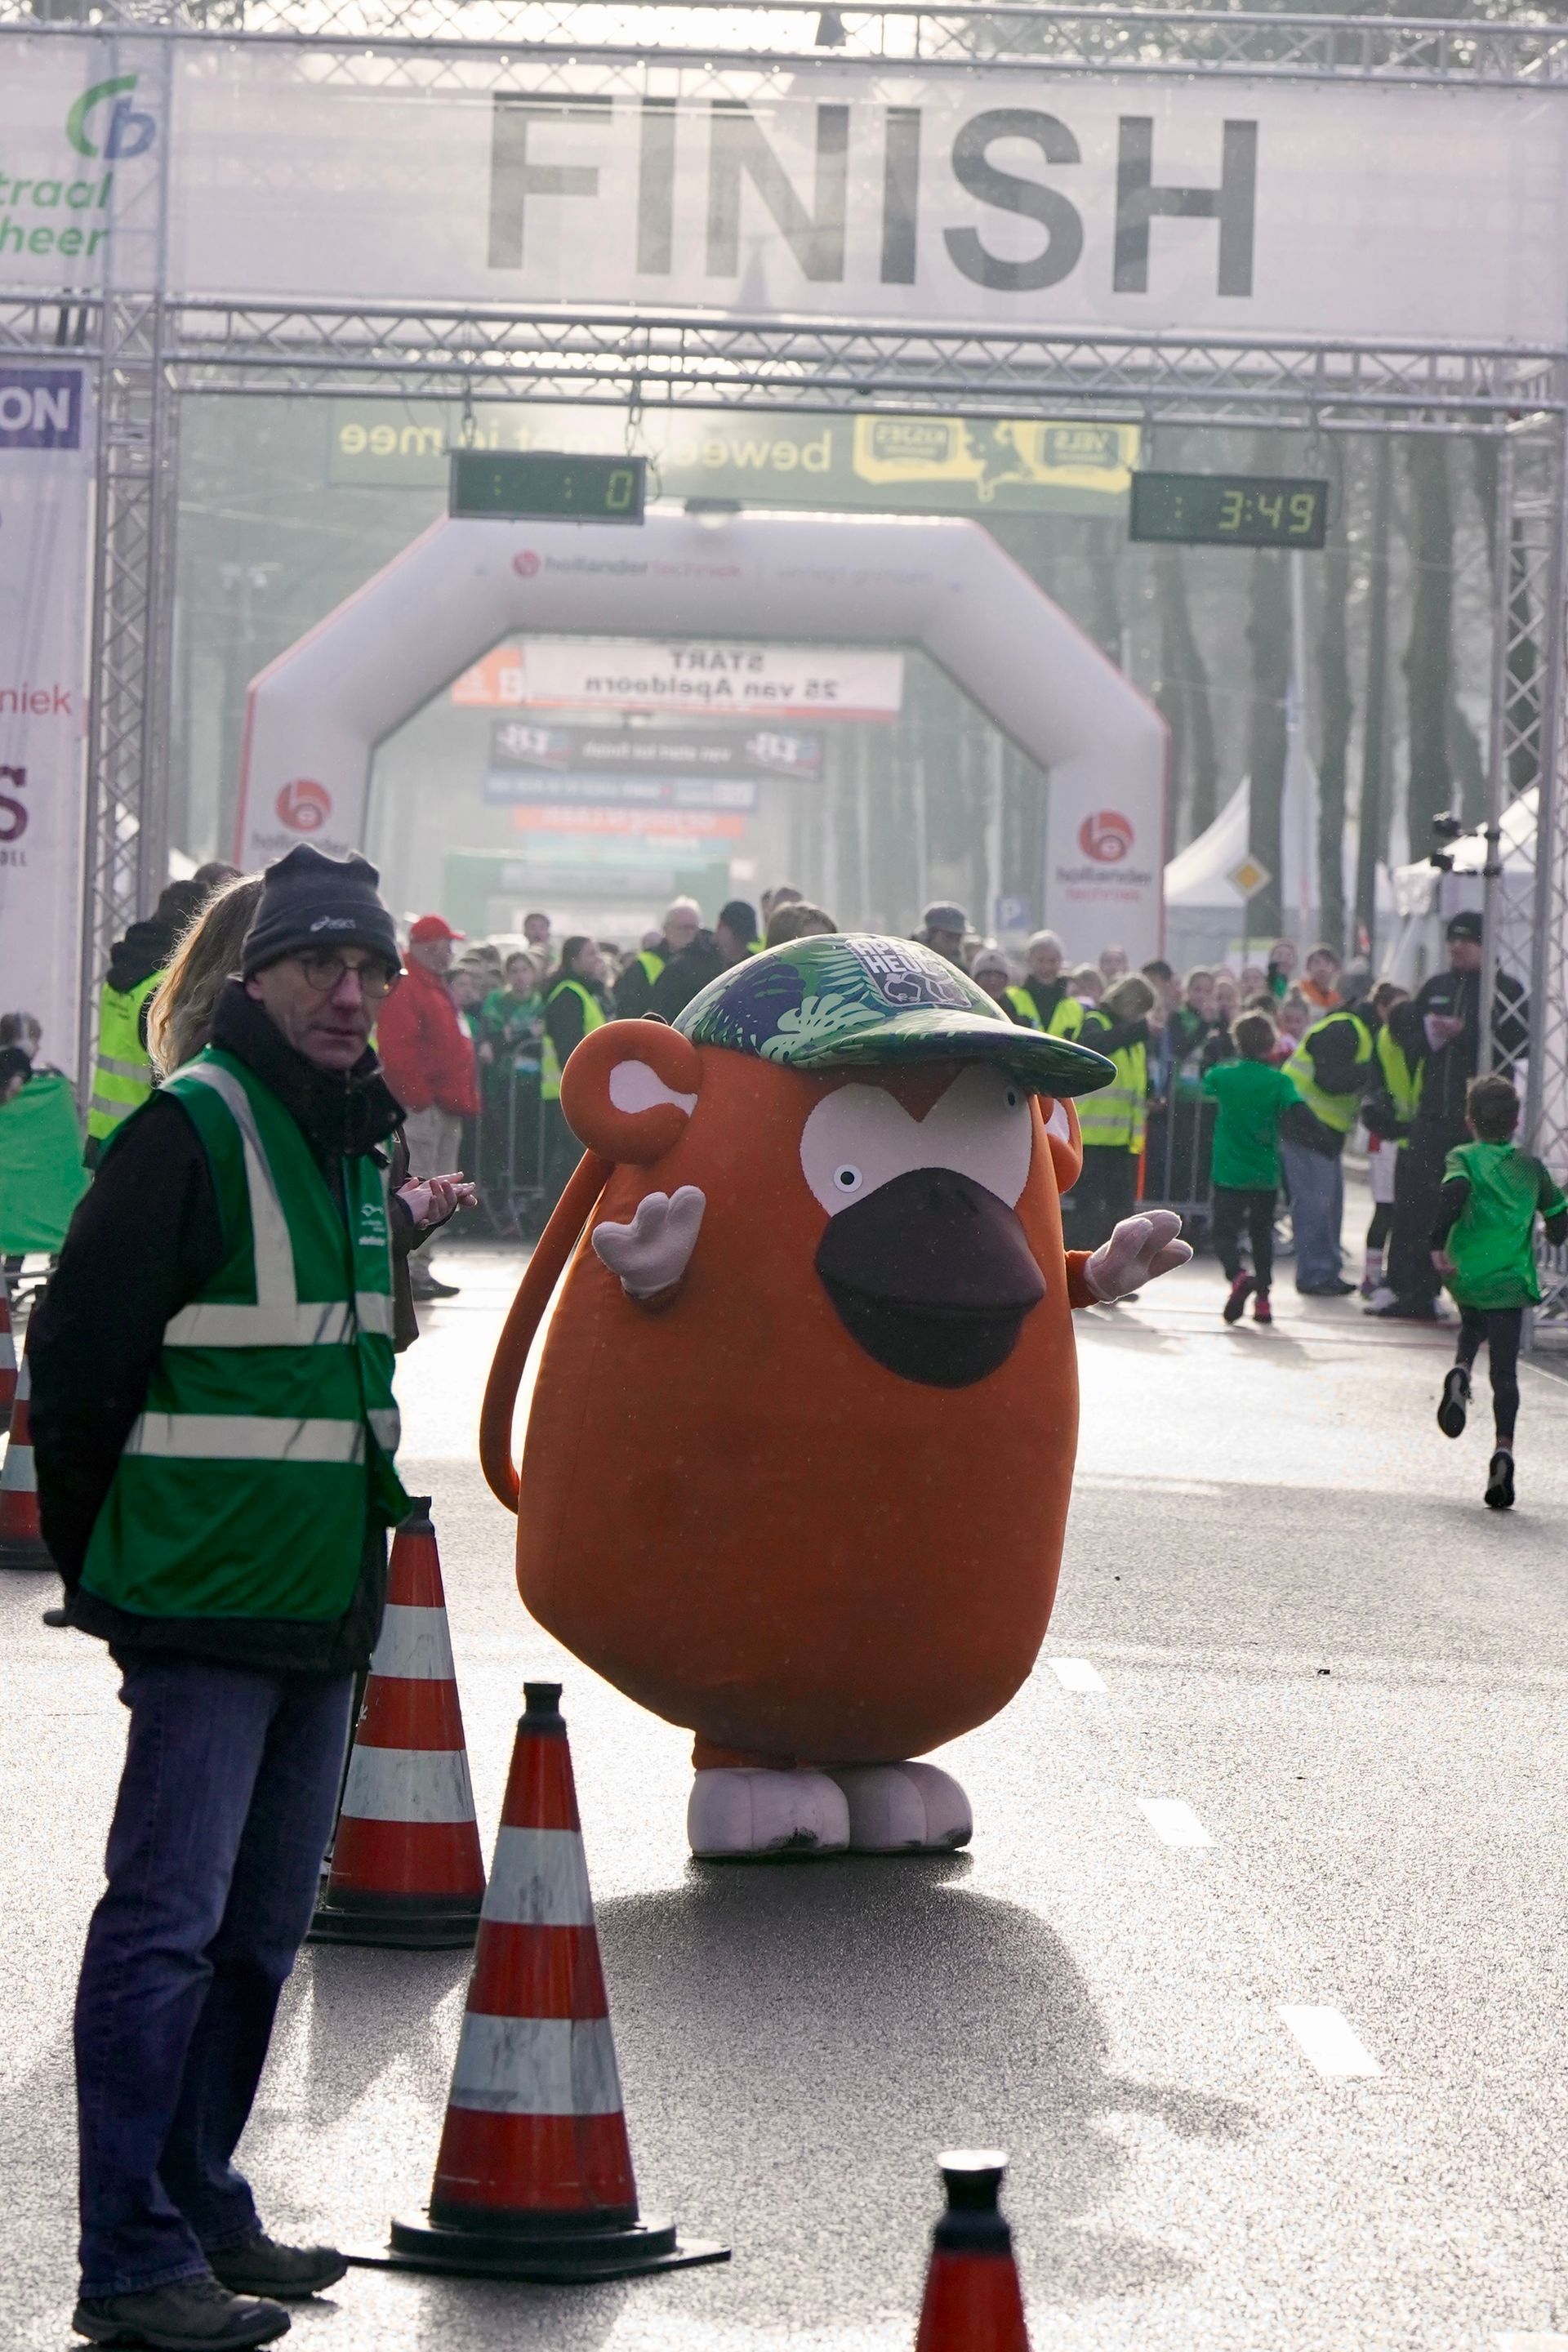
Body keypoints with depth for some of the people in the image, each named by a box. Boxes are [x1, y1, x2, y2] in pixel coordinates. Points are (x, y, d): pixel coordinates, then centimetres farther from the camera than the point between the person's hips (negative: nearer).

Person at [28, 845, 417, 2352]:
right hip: (209, 1607, -8)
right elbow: (76, 1356, -12)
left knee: (260, 1930, 14)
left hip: (324, 1610, 8)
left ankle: (201, 2208, 24)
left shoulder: (355, 1149, 14)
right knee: (167, 1929, -7)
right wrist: (101, 1564, -4)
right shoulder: (191, 1133, -12)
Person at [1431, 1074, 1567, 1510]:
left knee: (1473, 1326, 32)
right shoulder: (1530, 1167, 9)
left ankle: (1460, 1372, 0)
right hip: (1510, 1279, 0)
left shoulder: (1463, 1158, 1)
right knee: (1505, 1371, 0)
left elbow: (1455, 1192, -20)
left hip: (1465, 1274, 0)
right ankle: (1503, 1449, -19)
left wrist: (1438, 1245, -19)